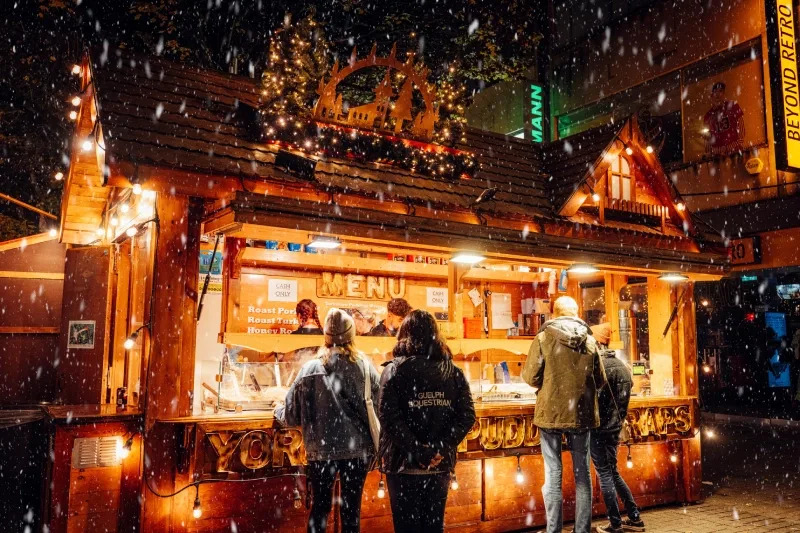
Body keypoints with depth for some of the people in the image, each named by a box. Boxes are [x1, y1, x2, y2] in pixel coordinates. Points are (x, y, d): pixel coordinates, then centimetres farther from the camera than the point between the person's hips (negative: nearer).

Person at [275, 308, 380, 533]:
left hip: (321, 450, 0)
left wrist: (278, 412, 21)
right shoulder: (365, 367, -7)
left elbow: (293, 415, -1)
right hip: (358, 449, 0)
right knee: (352, 507, 14)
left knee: (320, 506, 16)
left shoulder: (310, 369, -6)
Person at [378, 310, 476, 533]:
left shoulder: (395, 370, -6)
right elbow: (467, 417, -3)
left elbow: (389, 417, -18)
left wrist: (417, 450, -17)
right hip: (440, 465, 4)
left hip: (405, 464, -3)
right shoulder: (453, 372, 5)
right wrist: (441, 448, -10)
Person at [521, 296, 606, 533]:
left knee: (553, 473, 6)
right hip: (581, 414, 3)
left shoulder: (544, 338, -7)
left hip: (551, 414, -2)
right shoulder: (590, 340, 2)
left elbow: (530, 376, -7)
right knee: (582, 473, 12)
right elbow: (600, 380, 7)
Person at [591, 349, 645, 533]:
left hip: (599, 428, -8)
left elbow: (595, 398, -18)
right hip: (615, 428, 8)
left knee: (605, 475, 1)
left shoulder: (601, 366, -16)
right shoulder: (624, 367, 10)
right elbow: (623, 401, 16)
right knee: (613, 473, 18)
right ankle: (635, 518, 22)